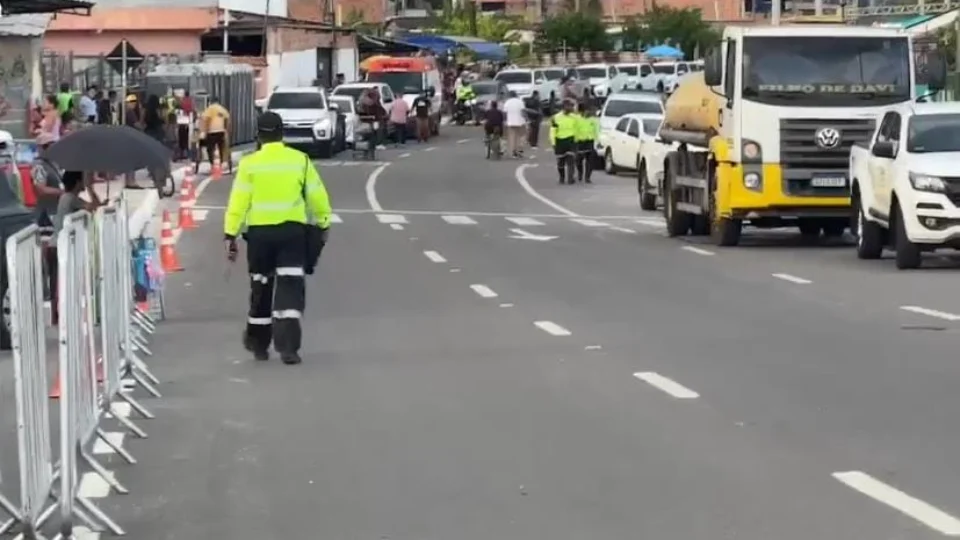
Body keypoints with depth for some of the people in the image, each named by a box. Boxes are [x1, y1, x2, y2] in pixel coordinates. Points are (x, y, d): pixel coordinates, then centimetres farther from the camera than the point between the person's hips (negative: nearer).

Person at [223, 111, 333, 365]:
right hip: (293, 230, 0)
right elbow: (317, 196, 5)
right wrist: (323, 223, 18)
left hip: (260, 231, 0)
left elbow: (238, 201, -6)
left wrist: (230, 234, -3)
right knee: (291, 287, -1)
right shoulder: (300, 160, 1)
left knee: (261, 287, 15)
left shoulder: (249, 164, -4)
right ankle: (288, 346, -13)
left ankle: (258, 342, 29)